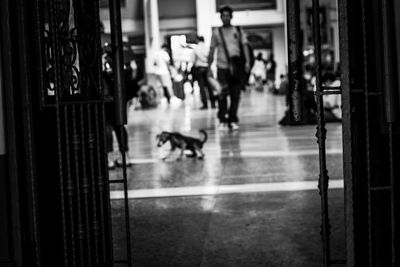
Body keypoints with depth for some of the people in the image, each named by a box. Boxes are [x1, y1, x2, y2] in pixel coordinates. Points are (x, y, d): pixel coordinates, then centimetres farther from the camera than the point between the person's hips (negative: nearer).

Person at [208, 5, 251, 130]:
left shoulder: (238, 31, 9)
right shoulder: (216, 32, 9)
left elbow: (244, 46, 4)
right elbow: (211, 51, 10)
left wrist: (247, 62, -10)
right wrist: (209, 68, 6)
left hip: (236, 67, 1)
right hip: (222, 67, -1)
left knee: (235, 95, 2)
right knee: (222, 94, -6)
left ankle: (232, 120, 10)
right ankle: (222, 121, 1)